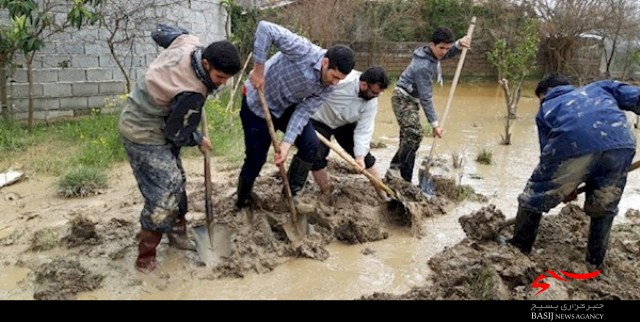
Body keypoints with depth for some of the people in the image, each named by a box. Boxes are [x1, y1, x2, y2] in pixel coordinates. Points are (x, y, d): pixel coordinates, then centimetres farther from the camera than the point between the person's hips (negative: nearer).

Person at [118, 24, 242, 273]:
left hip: (140, 117, 10)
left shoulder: (188, 42, -13)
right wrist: (199, 141, 0)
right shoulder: (193, 94, -33)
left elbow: (160, 32, 8)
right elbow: (177, 133, -19)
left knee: (176, 182, 16)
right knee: (164, 194, -8)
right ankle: (145, 257, 6)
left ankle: (177, 233, 33)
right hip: (144, 135, -10)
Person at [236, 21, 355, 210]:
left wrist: (287, 143, -24)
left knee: (311, 146, -9)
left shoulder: (328, 86, -14)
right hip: (258, 105, -5)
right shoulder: (304, 51, -34)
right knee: (255, 159, -1)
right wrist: (258, 69, -34)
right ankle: (242, 204, 24)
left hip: (288, 107, 6)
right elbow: (265, 29, -36)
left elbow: (304, 111, -14)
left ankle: (290, 194, 10)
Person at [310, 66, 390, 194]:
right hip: (319, 121, -4)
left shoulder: (371, 102, -21)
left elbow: (364, 130, -20)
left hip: (345, 124, 4)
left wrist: (360, 156, -30)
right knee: (316, 156, -16)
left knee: (364, 156, 4)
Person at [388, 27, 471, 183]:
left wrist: (459, 44, -4)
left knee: (409, 138, 8)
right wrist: (434, 124, -25)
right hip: (403, 99, -10)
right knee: (414, 134, -24)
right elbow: (426, 98, -27)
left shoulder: (432, 52, 1)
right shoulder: (423, 66, -26)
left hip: (411, 100, 10)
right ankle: (395, 168, -23)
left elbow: (450, 53, 21)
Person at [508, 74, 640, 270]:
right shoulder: (600, 87, 39)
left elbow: (548, 152, 30)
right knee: (604, 208, 28)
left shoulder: (546, 109, 34)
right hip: (621, 144, 2)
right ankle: (595, 265, 38)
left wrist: (565, 188, 43)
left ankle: (518, 251, 36)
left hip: (573, 145, -2)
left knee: (534, 199, 22)